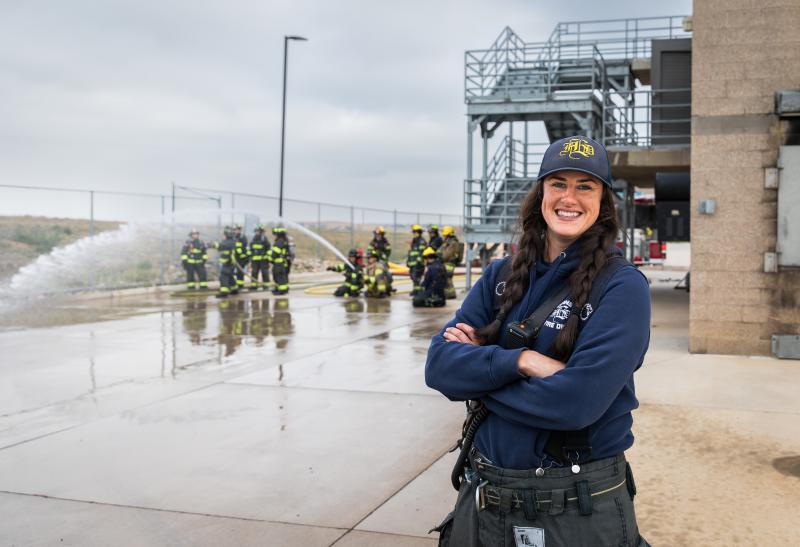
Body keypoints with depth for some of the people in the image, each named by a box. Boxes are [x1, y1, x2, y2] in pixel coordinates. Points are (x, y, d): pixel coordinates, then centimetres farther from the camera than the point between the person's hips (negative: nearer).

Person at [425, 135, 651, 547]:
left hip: (579, 508, -4)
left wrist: (479, 368, -11)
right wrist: (520, 360, -21)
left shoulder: (623, 286, -12)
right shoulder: (501, 276, 3)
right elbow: (439, 365, -6)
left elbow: (578, 400, -23)